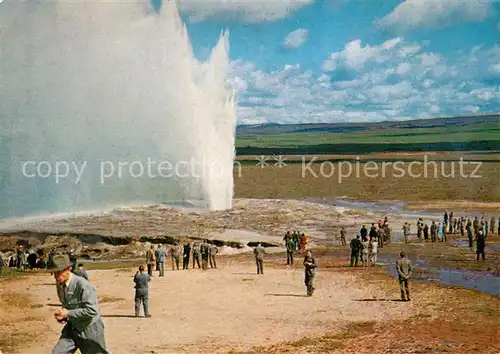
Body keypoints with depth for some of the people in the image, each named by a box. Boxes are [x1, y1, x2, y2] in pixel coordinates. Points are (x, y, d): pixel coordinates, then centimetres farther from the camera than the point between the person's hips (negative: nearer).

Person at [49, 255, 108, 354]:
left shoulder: (83, 285, -25)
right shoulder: (59, 284, 0)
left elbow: (92, 311, -28)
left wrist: (68, 313, -25)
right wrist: (62, 316, -3)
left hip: (89, 329, -7)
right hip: (73, 327, 7)